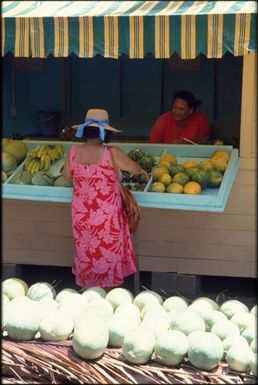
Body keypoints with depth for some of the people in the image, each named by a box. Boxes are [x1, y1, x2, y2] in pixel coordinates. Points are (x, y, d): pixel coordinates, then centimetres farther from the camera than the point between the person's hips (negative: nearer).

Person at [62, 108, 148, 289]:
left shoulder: (73, 152, -9)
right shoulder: (112, 153, -19)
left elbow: (67, 176, 7)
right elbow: (135, 169, -2)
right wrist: (143, 172, 20)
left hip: (81, 215, 4)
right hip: (106, 217, -4)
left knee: (86, 252, 21)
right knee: (107, 254, 13)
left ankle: (87, 289, 35)